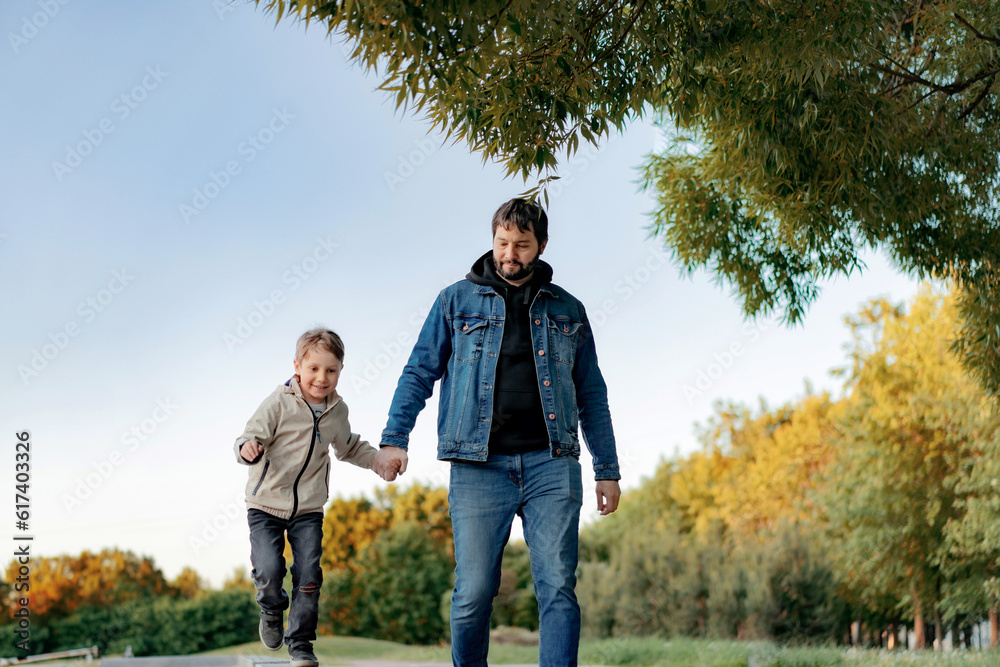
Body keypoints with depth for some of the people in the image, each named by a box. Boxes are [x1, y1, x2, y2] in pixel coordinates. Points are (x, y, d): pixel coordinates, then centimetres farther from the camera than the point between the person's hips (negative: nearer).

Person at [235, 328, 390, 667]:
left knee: (308, 574, -3)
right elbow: (251, 436, -15)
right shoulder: (279, 403, -13)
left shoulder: (337, 410, 4)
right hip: (267, 502, -3)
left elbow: (348, 447, 23)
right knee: (269, 570, -14)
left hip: (309, 507, 3)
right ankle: (272, 609, 20)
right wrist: (247, 448, -38)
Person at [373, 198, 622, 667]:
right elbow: (419, 372, 10)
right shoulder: (456, 301, 12)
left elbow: (592, 395, 19)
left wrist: (607, 470, 14)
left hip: (551, 466, 1)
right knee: (473, 593, -2)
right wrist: (394, 439, -4)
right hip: (478, 467, -1)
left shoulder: (567, 311, 16)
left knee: (558, 587, -8)